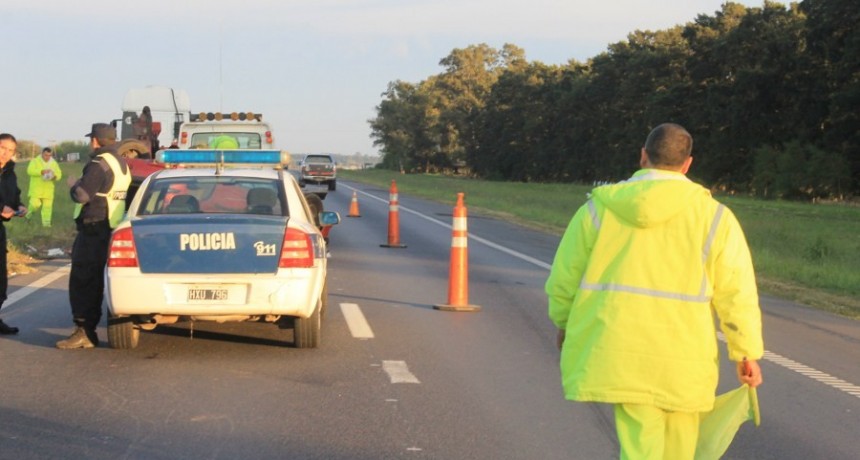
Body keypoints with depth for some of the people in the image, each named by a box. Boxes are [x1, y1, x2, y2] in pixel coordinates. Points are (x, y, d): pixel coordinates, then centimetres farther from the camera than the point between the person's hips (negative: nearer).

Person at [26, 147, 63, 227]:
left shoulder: (54, 163, 8)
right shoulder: (35, 161, -3)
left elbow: (59, 174, 10)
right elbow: (30, 171, -18)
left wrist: (55, 176, -14)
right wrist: (41, 172, -30)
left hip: (48, 188, 3)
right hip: (36, 187, -3)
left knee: (47, 205, -4)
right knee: (35, 204, -12)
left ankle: (46, 222, 0)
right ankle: (31, 211, 20)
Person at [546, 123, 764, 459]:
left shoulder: (600, 209, -1)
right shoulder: (713, 217, -4)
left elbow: (565, 278, 5)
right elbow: (736, 294, -5)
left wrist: (565, 322, 23)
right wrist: (747, 353, 5)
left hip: (621, 355, 1)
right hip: (681, 359, 0)